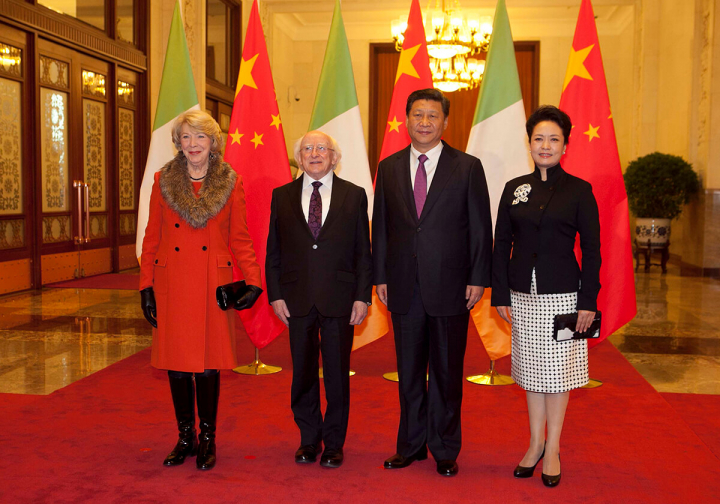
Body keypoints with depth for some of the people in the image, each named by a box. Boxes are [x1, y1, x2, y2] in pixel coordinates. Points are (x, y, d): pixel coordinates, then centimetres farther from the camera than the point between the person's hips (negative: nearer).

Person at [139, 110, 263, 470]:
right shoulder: (163, 181, 6)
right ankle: (186, 437, 24)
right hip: (172, 285, 2)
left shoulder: (230, 183, 3)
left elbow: (240, 239, 3)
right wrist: (146, 286, 2)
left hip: (214, 285, -1)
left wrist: (253, 281, -9)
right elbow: (152, 239, 7)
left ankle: (207, 440, 20)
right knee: (176, 363, 7)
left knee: (209, 364, 2)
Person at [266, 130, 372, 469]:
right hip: (298, 300, 2)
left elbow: (363, 252, 3)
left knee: (337, 374, 5)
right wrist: (275, 294, -1)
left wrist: (363, 297, -5)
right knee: (302, 373, 10)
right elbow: (273, 251, 8)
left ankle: (334, 443, 21)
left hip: (339, 300, -1)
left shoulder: (354, 196, 4)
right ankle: (309, 439, 27)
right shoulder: (282, 196, 8)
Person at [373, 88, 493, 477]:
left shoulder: (468, 167, 0)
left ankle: (445, 450, 23)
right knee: (409, 372, 12)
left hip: (450, 285, -2)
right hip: (404, 286, 3)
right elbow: (380, 226, 9)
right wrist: (380, 277, 4)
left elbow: (481, 227, -1)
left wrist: (478, 279, -6)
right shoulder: (389, 167, 8)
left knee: (447, 372, 8)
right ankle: (411, 444, 28)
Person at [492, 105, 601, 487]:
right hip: (523, 296, 3)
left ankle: (552, 449, 20)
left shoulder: (579, 191, -3)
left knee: (558, 371, 5)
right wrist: (500, 295, 2)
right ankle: (535, 444, 26)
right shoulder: (515, 189, 5)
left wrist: (588, 301, -8)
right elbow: (502, 244, 6)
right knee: (531, 370, 12)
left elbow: (592, 250, -3)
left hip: (562, 294, -3)